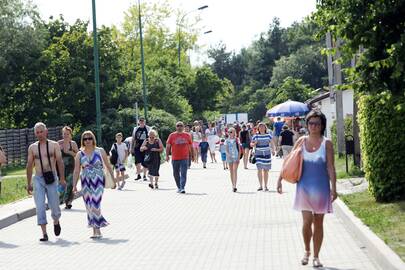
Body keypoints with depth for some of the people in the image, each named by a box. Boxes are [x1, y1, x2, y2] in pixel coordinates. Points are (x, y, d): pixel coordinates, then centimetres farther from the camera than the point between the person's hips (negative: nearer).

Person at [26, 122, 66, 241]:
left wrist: (62, 178, -10)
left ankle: (56, 222, 35)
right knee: (40, 206, -8)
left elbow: (60, 162, -1)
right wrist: (28, 183, 10)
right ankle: (44, 233, -7)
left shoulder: (54, 145, 4)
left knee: (54, 205, 3)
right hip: (38, 179, 1)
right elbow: (29, 165, 12)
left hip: (51, 178, -1)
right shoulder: (32, 147, 10)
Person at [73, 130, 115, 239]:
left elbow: (108, 166, 7)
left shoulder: (100, 151, 2)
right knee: (89, 206, 5)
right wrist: (74, 185, -1)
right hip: (86, 182, 3)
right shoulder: (80, 154, 6)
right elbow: (76, 171, 5)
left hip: (98, 181, -3)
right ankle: (96, 230, 15)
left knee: (95, 204, -13)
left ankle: (97, 231, -10)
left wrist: (113, 179, 5)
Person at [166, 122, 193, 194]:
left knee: (183, 174, -11)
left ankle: (182, 188, -13)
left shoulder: (187, 135, 6)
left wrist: (192, 156, 14)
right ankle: (179, 187, 26)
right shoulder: (172, 135, 2)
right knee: (176, 174, 11)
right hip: (175, 158, 1)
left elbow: (190, 146, 13)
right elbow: (168, 146, 1)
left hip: (184, 158, -1)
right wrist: (167, 155, -7)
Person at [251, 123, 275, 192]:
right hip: (258, 154, -1)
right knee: (259, 170, -10)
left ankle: (265, 186, 12)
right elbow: (251, 144, 7)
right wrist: (255, 143, -14)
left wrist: (273, 150, -10)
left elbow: (272, 144, 6)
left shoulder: (268, 135, 4)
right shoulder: (256, 136, 2)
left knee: (266, 170, 5)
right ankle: (260, 185, -3)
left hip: (267, 154, 1)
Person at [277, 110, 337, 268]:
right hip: (304, 188, 1)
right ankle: (307, 251, 17)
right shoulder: (301, 141, 2)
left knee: (318, 223, 6)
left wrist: (333, 188, -11)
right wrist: (280, 179, 4)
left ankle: (316, 256, 18)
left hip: (321, 188, -1)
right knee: (307, 221, -7)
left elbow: (331, 167, -6)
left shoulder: (326, 143, -4)